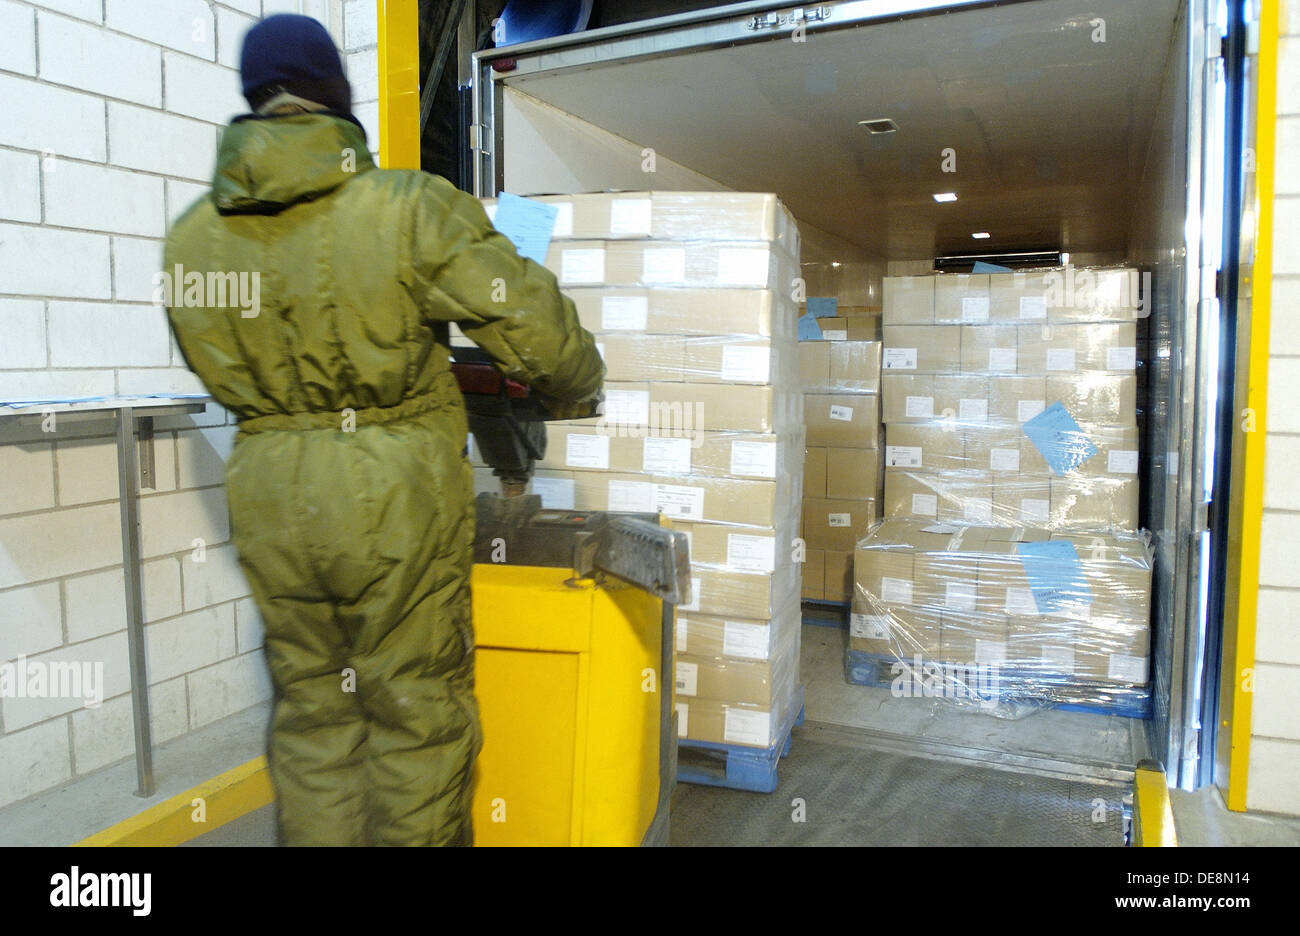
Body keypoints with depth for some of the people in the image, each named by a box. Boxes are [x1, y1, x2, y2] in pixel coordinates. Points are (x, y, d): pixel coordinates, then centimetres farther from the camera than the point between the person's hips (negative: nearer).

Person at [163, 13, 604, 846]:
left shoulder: (191, 237, 2)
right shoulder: (411, 209, -13)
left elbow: (217, 371, 11)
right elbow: (535, 328, -12)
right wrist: (580, 380, 9)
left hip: (272, 502, 5)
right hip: (399, 497, -4)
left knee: (312, 706, 18)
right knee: (417, 711, 10)